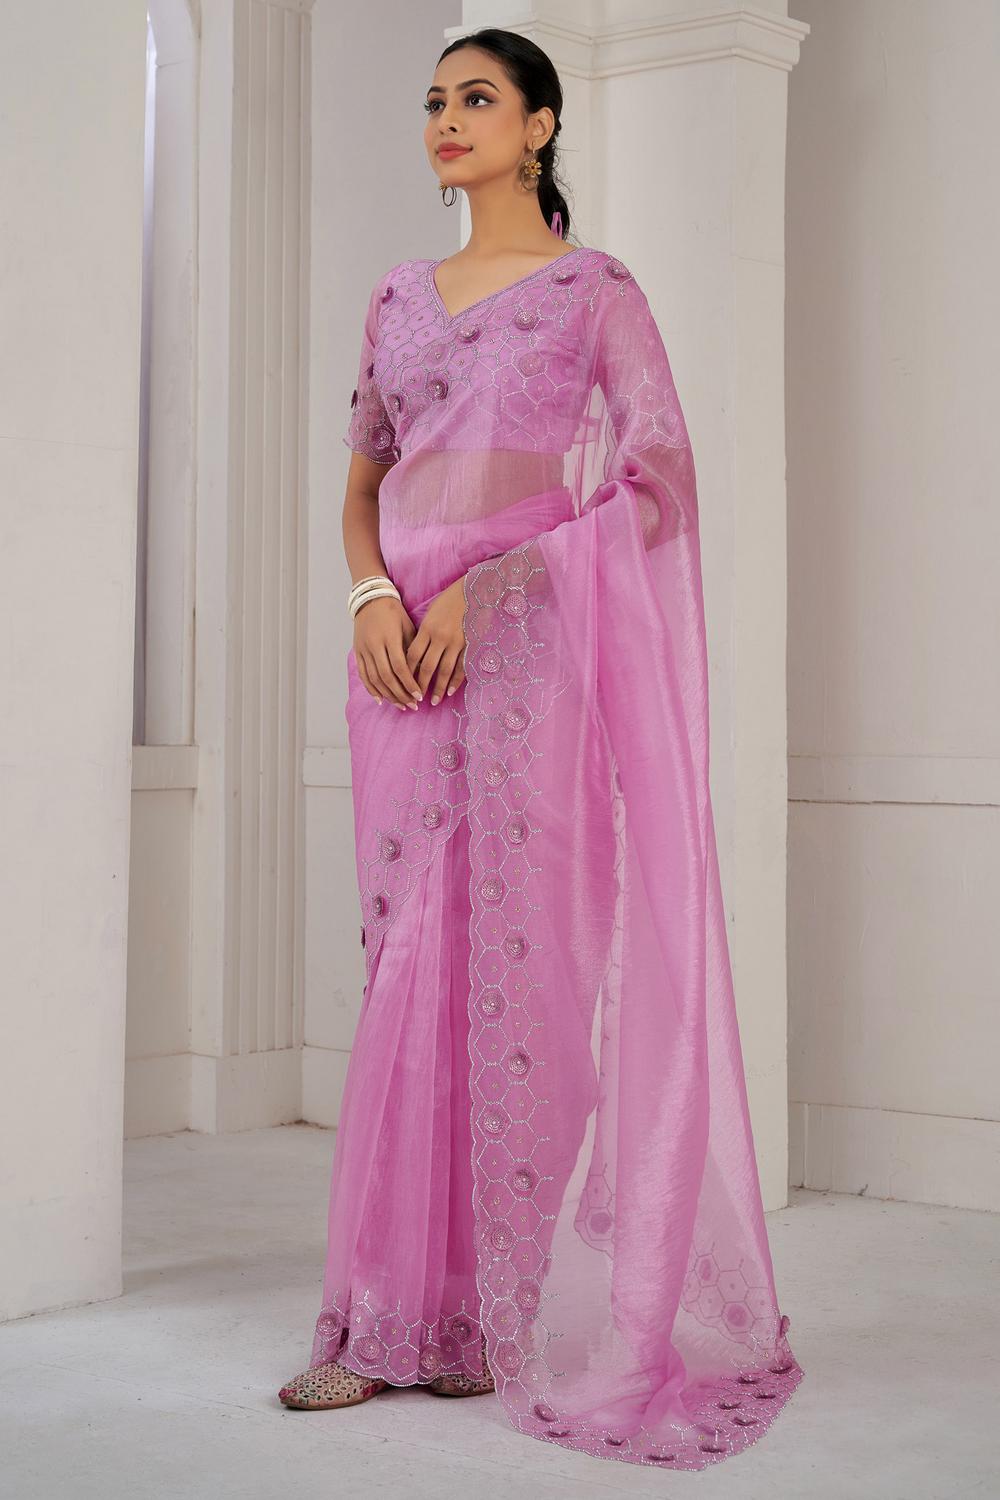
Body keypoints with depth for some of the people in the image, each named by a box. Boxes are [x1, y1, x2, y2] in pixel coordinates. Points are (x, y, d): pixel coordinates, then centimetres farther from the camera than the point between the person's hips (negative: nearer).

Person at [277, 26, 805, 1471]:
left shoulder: (596, 289, 3)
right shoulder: (399, 297, 18)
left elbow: (659, 479, -5)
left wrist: (489, 585, -12)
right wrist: (373, 591, -2)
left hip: (530, 637, -5)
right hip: (406, 645, 5)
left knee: (525, 952, -7)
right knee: (412, 957, 2)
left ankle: (522, 1311, 2)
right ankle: (401, 1311, 7)